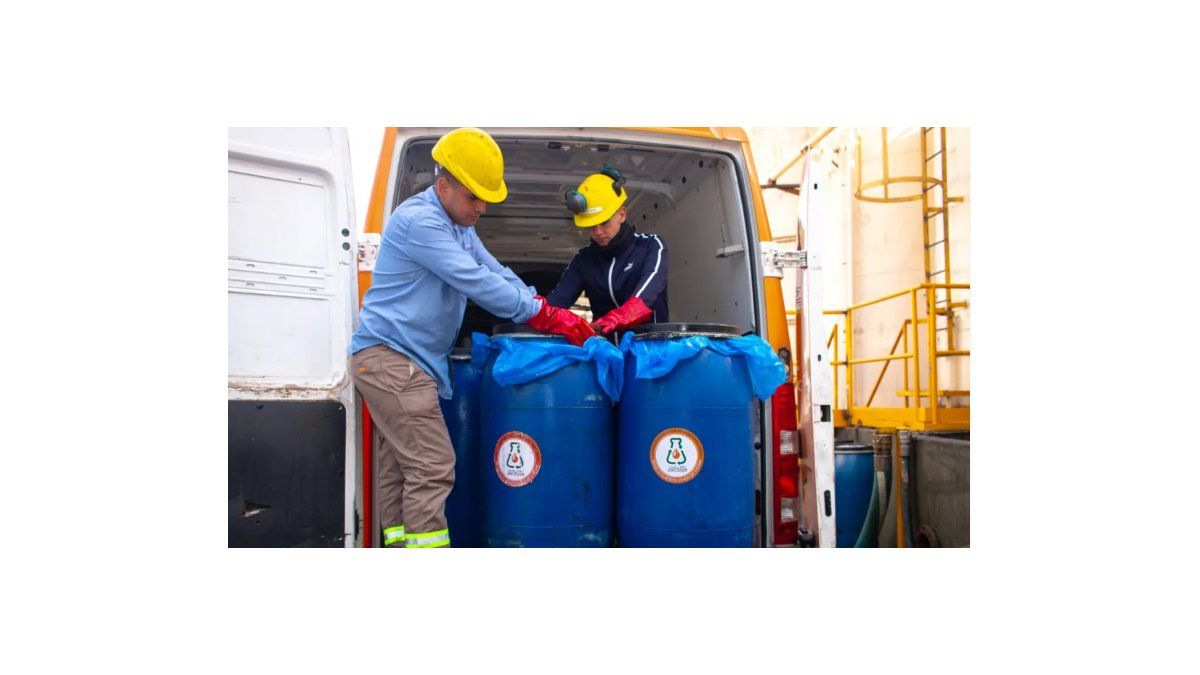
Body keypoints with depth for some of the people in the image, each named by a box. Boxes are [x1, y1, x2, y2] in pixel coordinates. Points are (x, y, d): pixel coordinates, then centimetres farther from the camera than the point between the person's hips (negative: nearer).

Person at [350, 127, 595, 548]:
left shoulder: (458, 226, 17)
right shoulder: (418, 220, -15)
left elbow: (497, 274, 16)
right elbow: (476, 282, -20)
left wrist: (551, 314, 2)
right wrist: (545, 315, -16)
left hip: (394, 361, 10)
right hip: (390, 358, -10)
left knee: (399, 473, 9)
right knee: (432, 468, -13)